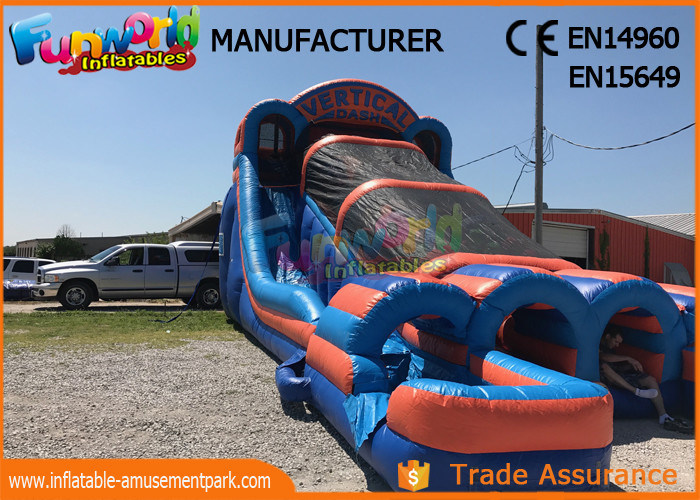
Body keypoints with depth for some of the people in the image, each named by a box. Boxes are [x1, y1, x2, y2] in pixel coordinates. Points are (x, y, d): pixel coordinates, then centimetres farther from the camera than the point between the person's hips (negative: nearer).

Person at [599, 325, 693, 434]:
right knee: (604, 365, -42)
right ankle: (637, 391, -35)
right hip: (604, 378, -9)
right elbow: (604, 357, -28)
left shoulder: (609, 348, 24)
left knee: (651, 380, -6)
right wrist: (628, 358, -20)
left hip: (618, 376, 9)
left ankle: (664, 417, -12)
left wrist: (632, 365, 6)